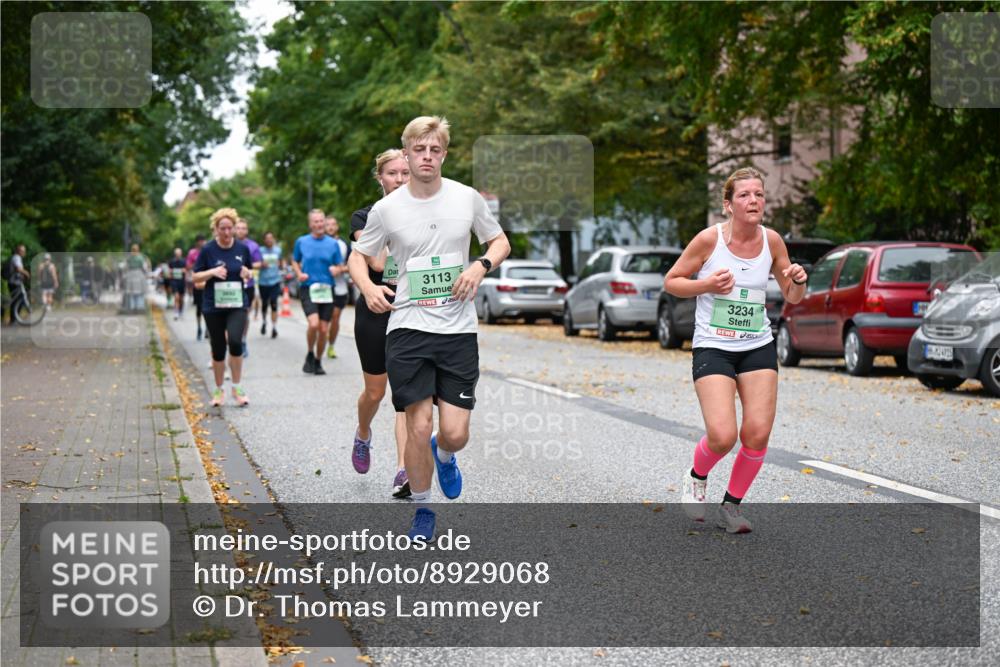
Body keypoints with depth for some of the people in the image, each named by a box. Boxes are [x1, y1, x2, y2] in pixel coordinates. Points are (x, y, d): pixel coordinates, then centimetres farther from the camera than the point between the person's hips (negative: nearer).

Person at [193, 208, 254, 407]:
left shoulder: (242, 248, 1)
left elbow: (250, 271, 16)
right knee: (218, 348, 5)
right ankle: (219, 390, 23)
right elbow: (196, 277, 1)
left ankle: (237, 387, -5)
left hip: (237, 303, 0)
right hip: (213, 306, 0)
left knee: (235, 341, -20)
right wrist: (212, 272, -18)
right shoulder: (208, 250, -4)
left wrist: (247, 273, -8)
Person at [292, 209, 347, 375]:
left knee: (324, 330, 2)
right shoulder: (301, 242, 4)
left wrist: (336, 269, -13)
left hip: (327, 290, 2)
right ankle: (310, 355, 4)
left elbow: (340, 266, 11)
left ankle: (318, 362, 22)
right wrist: (299, 274, -2)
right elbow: (295, 261, 17)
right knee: (314, 323, -22)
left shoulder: (333, 244, 5)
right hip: (307, 288, -2)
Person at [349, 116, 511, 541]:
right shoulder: (387, 209, -1)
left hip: (458, 329, 1)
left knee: (455, 433, -4)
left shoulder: (467, 198, 2)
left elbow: (500, 242, 15)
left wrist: (481, 266, -7)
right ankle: (421, 510, 16)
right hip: (407, 327, -1)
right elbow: (358, 255, 12)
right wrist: (368, 287, -9)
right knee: (419, 427, -6)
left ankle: (444, 456, 34)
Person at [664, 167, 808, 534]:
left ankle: (731, 505, 16)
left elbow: (792, 297, 12)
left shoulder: (771, 240, 0)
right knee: (722, 437, -16)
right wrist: (707, 284, -17)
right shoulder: (709, 239, -10)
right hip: (712, 348, -3)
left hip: (759, 348, 4)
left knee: (757, 434, -7)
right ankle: (696, 478, 18)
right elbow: (670, 281, 0)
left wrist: (798, 281, -11)